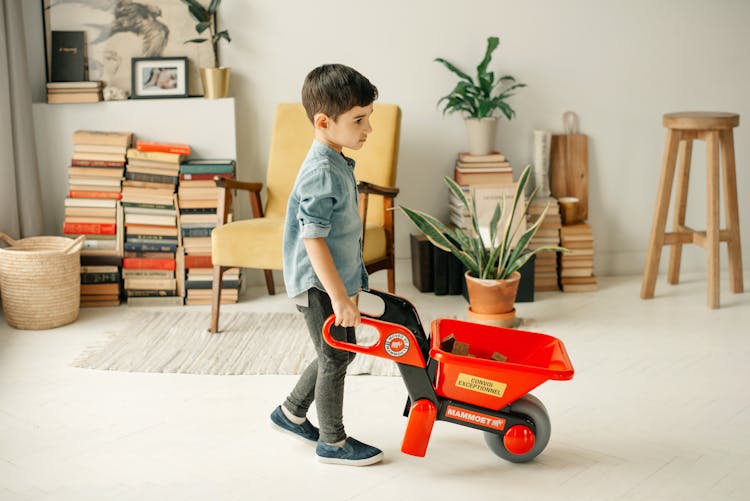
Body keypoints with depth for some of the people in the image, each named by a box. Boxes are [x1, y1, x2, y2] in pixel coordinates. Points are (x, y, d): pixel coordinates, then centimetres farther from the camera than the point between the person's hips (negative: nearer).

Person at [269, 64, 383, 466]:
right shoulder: (322, 174, -24)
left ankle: (291, 413, 34)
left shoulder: (337, 163, 8)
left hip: (337, 278, 10)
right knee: (335, 358, 2)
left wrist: (350, 284, 23)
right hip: (319, 284, -10)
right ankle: (333, 443, 18)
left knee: (342, 352, 20)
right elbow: (313, 240, -27)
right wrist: (339, 296, -27)